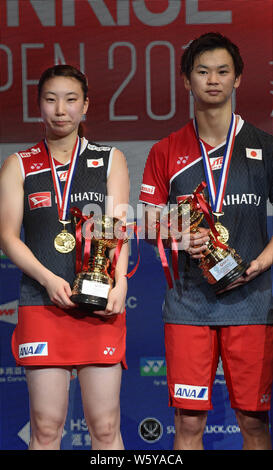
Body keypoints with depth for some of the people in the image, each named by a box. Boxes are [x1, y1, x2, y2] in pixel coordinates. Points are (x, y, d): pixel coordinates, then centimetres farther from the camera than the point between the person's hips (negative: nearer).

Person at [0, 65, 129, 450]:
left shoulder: (110, 160, 13)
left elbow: (120, 228, 3)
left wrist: (119, 282, -15)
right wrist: (48, 279, -11)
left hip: (101, 303, 0)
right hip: (42, 302, 0)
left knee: (105, 427, -2)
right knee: (46, 427, -1)